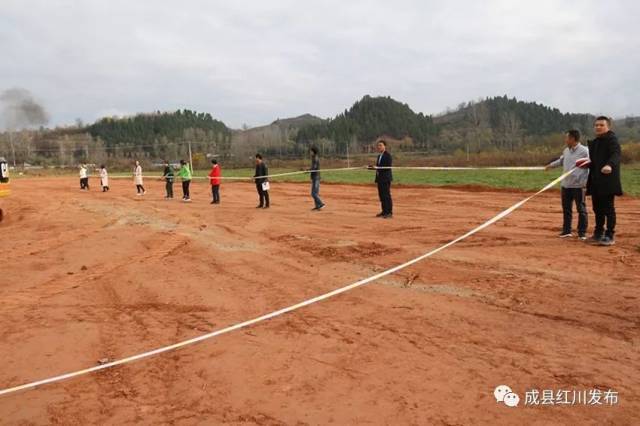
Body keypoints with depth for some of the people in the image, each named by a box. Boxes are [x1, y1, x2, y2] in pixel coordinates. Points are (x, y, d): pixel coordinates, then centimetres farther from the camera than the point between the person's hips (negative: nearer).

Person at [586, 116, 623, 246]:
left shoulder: (612, 139, -7)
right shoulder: (594, 142, 18)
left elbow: (616, 154, -25)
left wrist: (610, 165, -42)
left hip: (608, 180, -8)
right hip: (596, 182, 8)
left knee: (608, 208, -3)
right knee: (598, 208, 13)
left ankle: (610, 236, 3)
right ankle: (598, 233, 24)